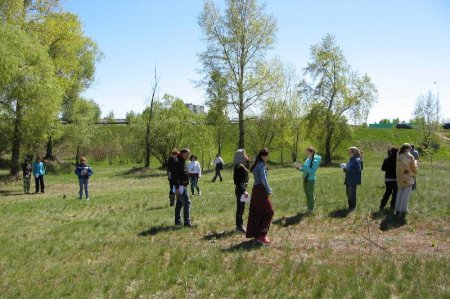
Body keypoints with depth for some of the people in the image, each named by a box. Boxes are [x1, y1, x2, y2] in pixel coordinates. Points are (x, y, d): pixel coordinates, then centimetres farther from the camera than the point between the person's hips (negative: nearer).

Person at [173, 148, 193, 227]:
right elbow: (175, 176, -21)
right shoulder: (177, 162, -16)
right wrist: (177, 188, -24)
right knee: (187, 203, -12)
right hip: (180, 187, -11)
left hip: (183, 186, 11)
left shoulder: (182, 162, 17)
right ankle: (187, 222, -11)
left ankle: (177, 221, 23)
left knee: (179, 203, 15)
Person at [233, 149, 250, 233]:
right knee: (240, 208, -2)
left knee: (241, 207, 16)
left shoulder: (242, 165, 10)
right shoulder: (239, 167, -19)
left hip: (241, 189, 10)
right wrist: (244, 191, -27)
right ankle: (239, 226, 6)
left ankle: (239, 226, 26)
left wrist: (247, 161, 15)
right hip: (240, 189, -10)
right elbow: (240, 181, -23)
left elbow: (247, 170, 28)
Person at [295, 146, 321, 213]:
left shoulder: (315, 161, -14)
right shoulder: (307, 159, 9)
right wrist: (299, 167, -2)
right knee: (307, 195, 13)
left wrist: (303, 166, -27)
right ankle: (309, 209, 22)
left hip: (311, 180, -8)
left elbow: (312, 171, -22)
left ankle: (311, 210, 7)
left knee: (310, 195, -1)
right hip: (305, 179, 8)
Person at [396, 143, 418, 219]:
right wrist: (415, 162, 16)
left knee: (399, 194, 13)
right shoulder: (410, 157, -10)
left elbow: (398, 168, 4)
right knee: (406, 196, -2)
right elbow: (414, 168, -1)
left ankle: (397, 210, 15)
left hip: (400, 178, 4)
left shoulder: (399, 157, 0)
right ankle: (403, 211, -7)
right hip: (408, 179, -4)